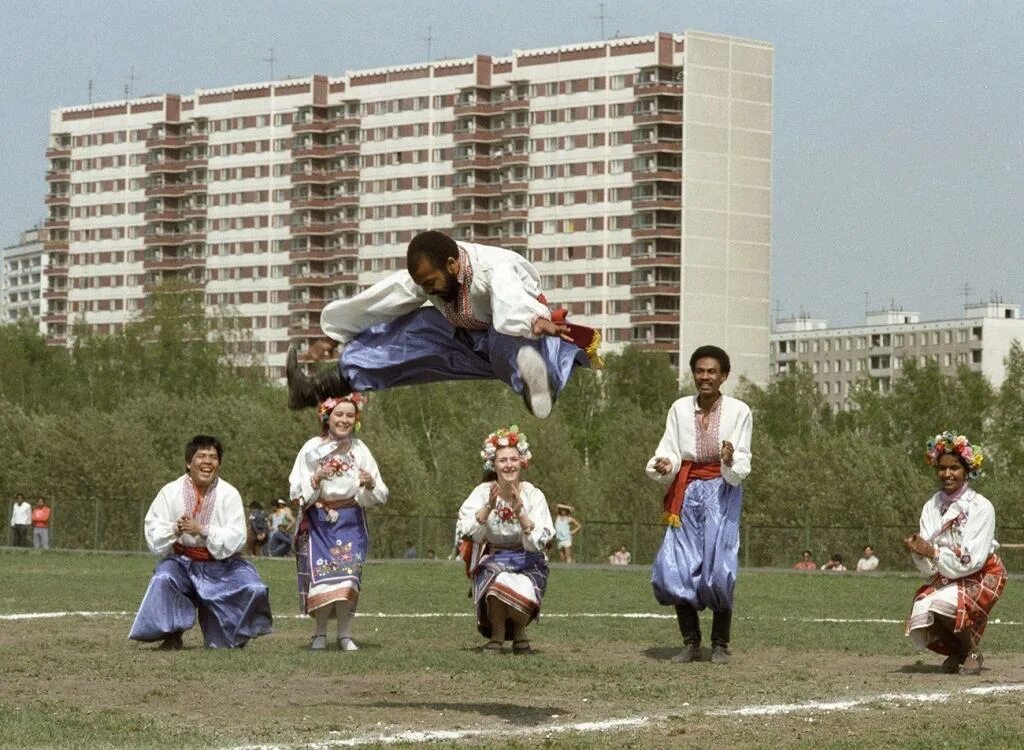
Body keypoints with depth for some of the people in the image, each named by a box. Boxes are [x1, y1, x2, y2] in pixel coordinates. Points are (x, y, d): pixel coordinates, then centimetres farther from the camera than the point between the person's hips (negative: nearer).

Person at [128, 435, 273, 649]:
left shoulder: (229, 494, -6)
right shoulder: (170, 492, -4)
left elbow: (236, 540, -15)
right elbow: (153, 535, -7)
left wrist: (203, 530, -27)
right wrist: (175, 530, -28)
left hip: (222, 564, 1)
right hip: (182, 561, -1)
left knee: (253, 590, -19)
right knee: (162, 580, -30)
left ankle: (230, 637, 12)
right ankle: (171, 635, -5)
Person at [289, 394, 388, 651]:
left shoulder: (359, 450, 1)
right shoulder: (312, 448, -2)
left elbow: (380, 497, 1)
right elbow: (298, 492, -6)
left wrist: (370, 484, -20)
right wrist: (317, 478, -22)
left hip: (350, 521, 1)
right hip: (318, 521, -1)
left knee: (347, 574, -10)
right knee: (320, 573, -8)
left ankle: (345, 634, -2)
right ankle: (320, 633, 5)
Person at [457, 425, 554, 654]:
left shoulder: (533, 495, -10)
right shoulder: (483, 492, -7)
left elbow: (537, 543, -18)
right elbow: (468, 532, -19)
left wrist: (520, 512, -30)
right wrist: (489, 507, -31)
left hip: (527, 564, 0)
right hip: (492, 562, 0)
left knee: (522, 592, -31)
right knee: (499, 582, -34)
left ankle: (519, 631, 4)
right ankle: (496, 634, -6)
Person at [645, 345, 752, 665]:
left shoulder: (738, 411, -2)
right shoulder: (680, 409, 6)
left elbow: (741, 466, -4)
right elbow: (669, 451, 4)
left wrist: (731, 462, -26)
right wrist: (662, 465, -18)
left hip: (722, 493, -3)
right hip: (686, 492, 3)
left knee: (719, 569, -12)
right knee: (674, 569, -5)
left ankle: (720, 644, 3)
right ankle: (691, 642, 10)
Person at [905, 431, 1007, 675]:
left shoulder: (980, 507, -14)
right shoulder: (931, 508, 2)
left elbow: (972, 560, -20)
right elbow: (929, 568, -2)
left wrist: (933, 552, -26)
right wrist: (918, 552, -24)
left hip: (980, 577, -5)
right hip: (944, 579, 6)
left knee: (942, 605, -32)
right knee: (920, 617, -19)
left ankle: (973, 650, -6)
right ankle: (957, 651, 11)